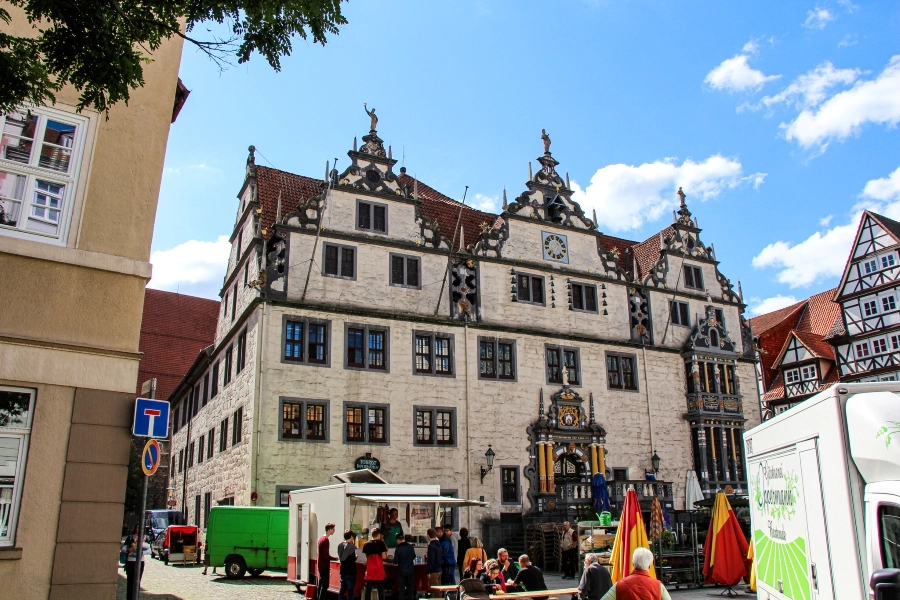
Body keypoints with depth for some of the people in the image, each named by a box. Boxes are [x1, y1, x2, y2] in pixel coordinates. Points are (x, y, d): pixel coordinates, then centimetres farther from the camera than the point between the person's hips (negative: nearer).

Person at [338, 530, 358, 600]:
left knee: (342, 590, 13)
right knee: (350, 591, -1)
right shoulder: (351, 546, -16)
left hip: (343, 571, 7)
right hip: (351, 572, -7)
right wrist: (356, 557, 9)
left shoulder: (340, 545, 6)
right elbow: (353, 559, -12)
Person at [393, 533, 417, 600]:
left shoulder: (398, 549, -18)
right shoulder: (411, 547, -4)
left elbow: (395, 562, -15)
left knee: (401, 590, 5)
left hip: (401, 572, -4)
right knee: (410, 588, 15)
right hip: (411, 571, 4)